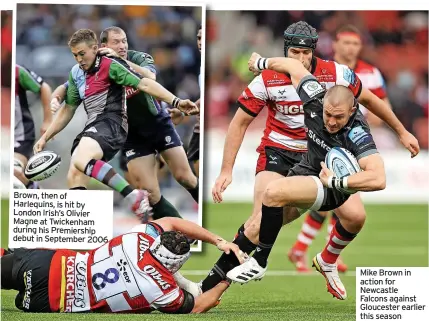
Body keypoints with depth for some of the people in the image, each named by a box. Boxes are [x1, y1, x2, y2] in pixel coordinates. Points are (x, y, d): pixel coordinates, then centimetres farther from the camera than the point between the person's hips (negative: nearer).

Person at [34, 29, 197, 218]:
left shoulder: (110, 65, -6)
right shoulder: (76, 74, 17)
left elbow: (144, 84, -13)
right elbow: (68, 110, 27)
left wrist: (175, 102, -24)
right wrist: (45, 137, 25)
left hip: (111, 124, -8)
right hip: (92, 127, 8)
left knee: (81, 161, -32)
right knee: (74, 177, -3)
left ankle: (134, 197, -34)